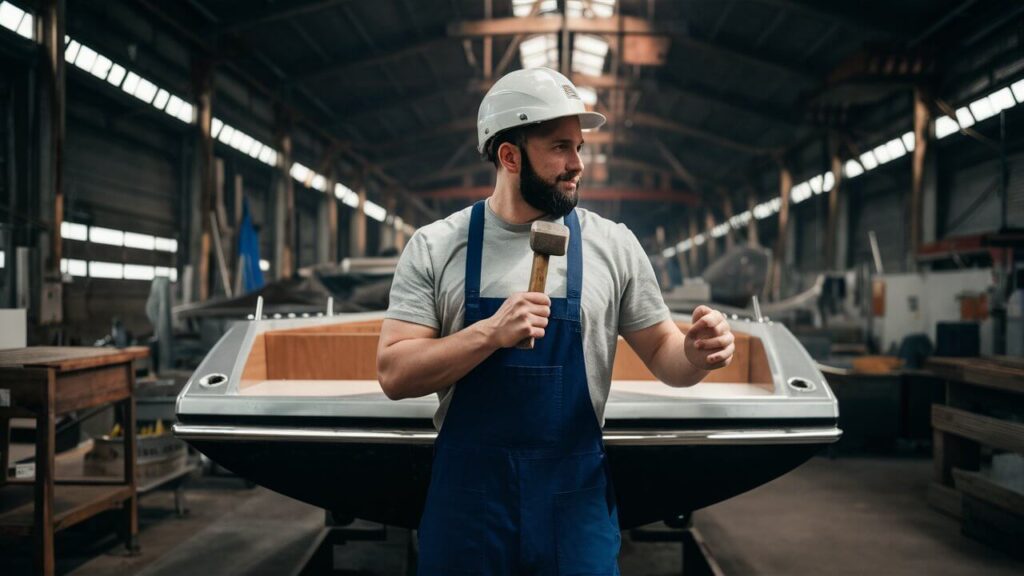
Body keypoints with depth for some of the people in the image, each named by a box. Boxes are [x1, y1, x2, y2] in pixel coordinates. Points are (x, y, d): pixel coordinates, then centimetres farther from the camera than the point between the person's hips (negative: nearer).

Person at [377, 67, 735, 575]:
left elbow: (661, 354, 6)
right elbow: (393, 374, -7)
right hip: (467, 496, 0)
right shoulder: (434, 247, -3)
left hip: (575, 498, 1)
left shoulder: (614, 245, -1)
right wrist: (491, 333, -21)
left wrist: (694, 355, -17)